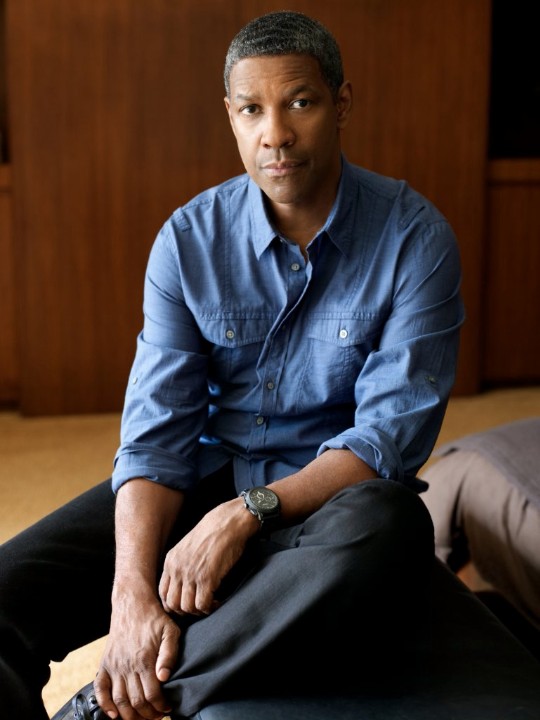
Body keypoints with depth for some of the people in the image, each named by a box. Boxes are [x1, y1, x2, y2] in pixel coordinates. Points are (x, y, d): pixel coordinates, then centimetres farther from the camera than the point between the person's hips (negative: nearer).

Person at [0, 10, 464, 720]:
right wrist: (132, 589, -25)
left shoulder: (415, 238, -10)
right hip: (206, 477, 2)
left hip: (332, 490, -1)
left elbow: (393, 431, -14)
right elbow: (155, 432, -8)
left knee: (384, 529, -40)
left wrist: (248, 512, -26)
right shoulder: (189, 239, -4)